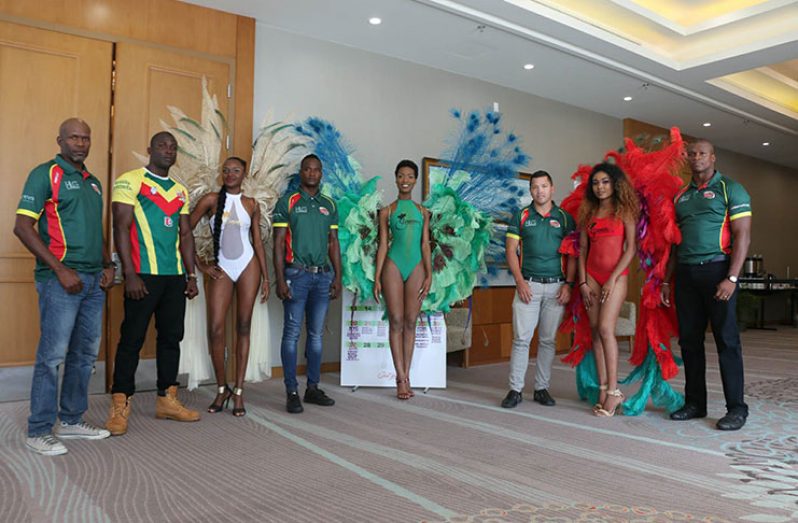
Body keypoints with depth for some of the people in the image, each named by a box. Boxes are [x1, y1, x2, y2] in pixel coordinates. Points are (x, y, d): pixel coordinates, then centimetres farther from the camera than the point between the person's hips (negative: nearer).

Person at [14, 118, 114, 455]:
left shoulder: (93, 182, 18)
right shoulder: (46, 174, -4)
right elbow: (22, 227, -11)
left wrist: (107, 266, 10)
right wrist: (60, 269, -16)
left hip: (93, 280, 8)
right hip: (60, 278, -7)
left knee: (85, 354, 12)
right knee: (53, 354, -4)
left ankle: (72, 421, 24)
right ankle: (39, 431, 7)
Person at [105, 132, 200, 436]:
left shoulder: (180, 191, 17)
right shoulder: (130, 181, -1)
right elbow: (121, 228, -9)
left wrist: (191, 275, 11)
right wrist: (130, 274, -16)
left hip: (175, 276, 6)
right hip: (143, 275, -6)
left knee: (171, 337, 9)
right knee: (132, 339, -3)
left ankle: (167, 400, 19)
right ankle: (120, 406, 6)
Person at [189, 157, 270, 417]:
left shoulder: (251, 204, 8)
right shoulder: (211, 200, 2)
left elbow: (258, 241, 9)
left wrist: (266, 277, 5)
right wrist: (199, 265, -1)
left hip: (247, 266, 1)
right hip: (221, 268, -1)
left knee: (243, 327, 2)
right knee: (216, 329, -7)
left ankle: (238, 392, 9)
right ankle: (222, 389, 11)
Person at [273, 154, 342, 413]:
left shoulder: (329, 205, 13)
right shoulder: (287, 202, 1)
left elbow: (333, 243, 15)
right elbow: (278, 243, -3)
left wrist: (337, 277, 8)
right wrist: (280, 280, -11)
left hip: (323, 275, 4)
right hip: (296, 274, -4)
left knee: (316, 334, 9)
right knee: (292, 333, -3)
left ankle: (313, 387, 18)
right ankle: (291, 392, 4)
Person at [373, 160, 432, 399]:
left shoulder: (422, 212, 13)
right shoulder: (387, 211, 8)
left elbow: (425, 245, 10)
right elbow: (382, 245, 4)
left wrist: (429, 275, 1)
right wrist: (377, 278, -2)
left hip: (416, 267, 2)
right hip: (394, 265, -2)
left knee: (410, 323, 2)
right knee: (396, 322, -4)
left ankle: (406, 377, 10)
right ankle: (401, 379, 1)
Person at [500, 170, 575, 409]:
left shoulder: (565, 218, 8)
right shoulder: (521, 216, 7)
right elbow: (510, 250, 2)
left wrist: (568, 284, -5)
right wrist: (520, 281, -7)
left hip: (556, 286, 1)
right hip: (528, 284, -1)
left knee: (548, 340, 6)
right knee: (521, 338, -4)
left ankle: (542, 388, 16)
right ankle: (515, 389, 2)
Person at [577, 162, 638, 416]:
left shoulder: (624, 210, 2)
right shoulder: (588, 212, 14)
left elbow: (630, 248, -5)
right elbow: (582, 248, 11)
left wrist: (613, 279, -12)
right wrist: (583, 281, 3)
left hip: (616, 275, -4)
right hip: (591, 275, 4)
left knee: (605, 329, -15)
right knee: (595, 332, 2)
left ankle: (613, 391, -8)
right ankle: (603, 390, 8)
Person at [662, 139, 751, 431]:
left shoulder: (730, 189, 1)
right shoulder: (680, 196, 16)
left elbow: (742, 236, -7)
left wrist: (731, 278, -16)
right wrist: (667, 280, 12)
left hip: (716, 269, -5)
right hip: (685, 273, 5)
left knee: (727, 340, -2)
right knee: (689, 340, 7)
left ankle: (736, 408, 6)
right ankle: (695, 403, 17)